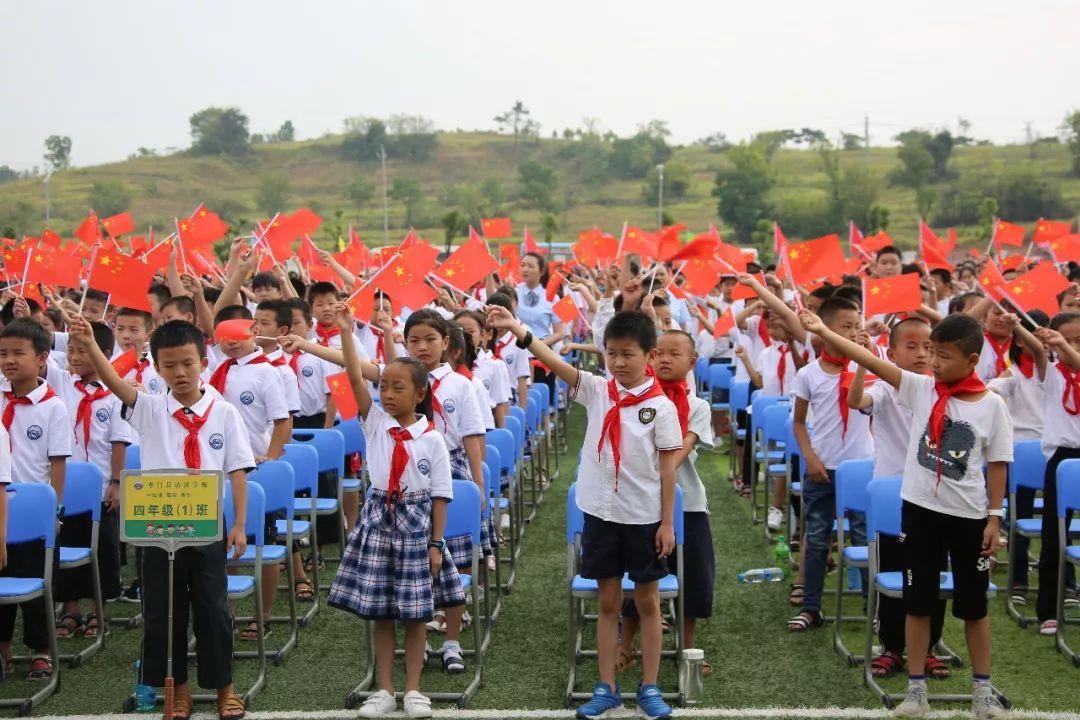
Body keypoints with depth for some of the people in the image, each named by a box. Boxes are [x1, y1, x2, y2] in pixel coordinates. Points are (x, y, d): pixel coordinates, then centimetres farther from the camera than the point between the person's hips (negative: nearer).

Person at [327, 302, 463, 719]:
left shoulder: (431, 439, -6)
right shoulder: (375, 423, -1)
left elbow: (440, 494, -3)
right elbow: (355, 379, -13)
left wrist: (435, 543, -5)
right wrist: (346, 333, -22)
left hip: (416, 523, -2)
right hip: (378, 519, 2)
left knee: (416, 612, 6)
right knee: (379, 611, 8)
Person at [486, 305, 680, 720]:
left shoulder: (660, 406, -8)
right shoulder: (596, 391, -1)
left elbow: (668, 467, -5)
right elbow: (556, 363, -15)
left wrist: (667, 522, -6)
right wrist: (517, 330, -30)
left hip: (644, 517, -2)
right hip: (600, 513, 2)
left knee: (647, 601, 9)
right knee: (608, 601, 11)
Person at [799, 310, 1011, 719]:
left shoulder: (991, 405, -7)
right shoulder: (920, 389, -5)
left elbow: (997, 464, -2)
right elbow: (873, 362, -15)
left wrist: (994, 517, -3)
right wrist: (824, 332, -24)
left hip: (968, 515, -1)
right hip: (920, 509, 1)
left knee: (974, 604, 12)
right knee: (918, 601, 10)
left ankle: (982, 687, 28)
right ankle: (916, 686, 21)